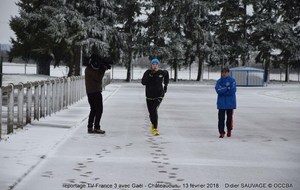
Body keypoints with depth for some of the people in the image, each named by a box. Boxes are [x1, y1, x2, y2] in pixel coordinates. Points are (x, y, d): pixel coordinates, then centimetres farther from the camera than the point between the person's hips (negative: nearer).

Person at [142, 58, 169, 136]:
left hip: (159, 96, -2)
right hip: (149, 96, 2)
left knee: (154, 110, -24)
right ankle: (153, 124, 44)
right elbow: (143, 82, -17)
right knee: (151, 113, 11)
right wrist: (149, 75, -27)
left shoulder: (161, 72, -5)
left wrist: (166, 84, 17)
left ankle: (155, 129, -20)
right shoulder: (147, 72, -7)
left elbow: (166, 73, 20)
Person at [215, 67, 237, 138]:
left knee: (229, 117, 7)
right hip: (221, 102, 1)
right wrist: (227, 88, -15)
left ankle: (229, 130, 27)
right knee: (221, 118, -5)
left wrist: (223, 91, -9)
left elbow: (233, 90, -12)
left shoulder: (232, 80, -1)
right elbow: (218, 90, -10)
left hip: (230, 103, -1)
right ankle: (221, 132, -1)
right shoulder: (219, 81, 4)